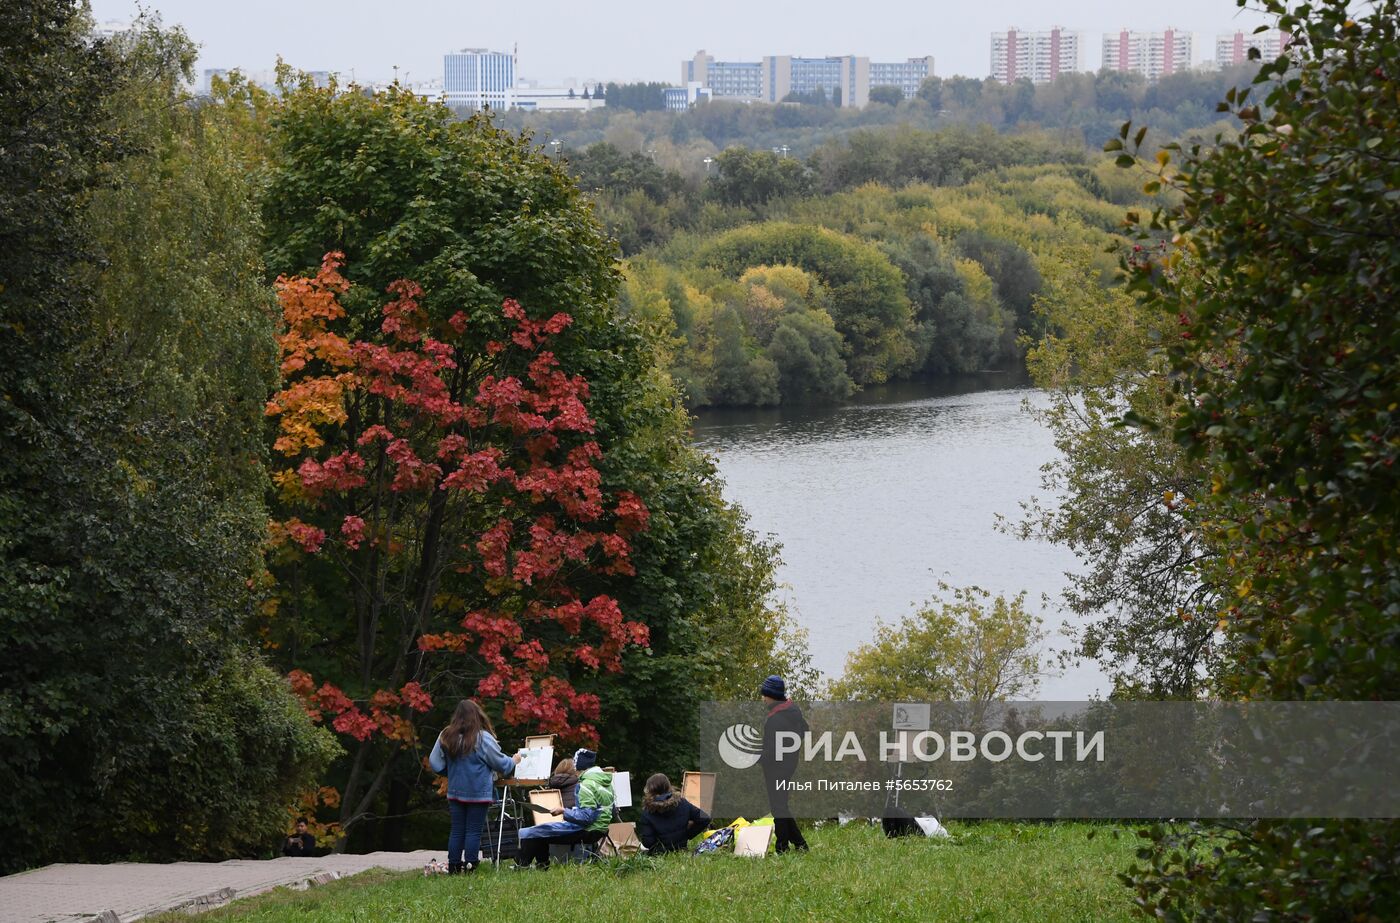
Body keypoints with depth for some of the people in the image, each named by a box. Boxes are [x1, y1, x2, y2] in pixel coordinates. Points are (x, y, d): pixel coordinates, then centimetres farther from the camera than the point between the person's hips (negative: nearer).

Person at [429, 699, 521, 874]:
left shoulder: (446, 737, -2)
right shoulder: (482, 738, -13)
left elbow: (435, 763, 2)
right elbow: (500, 763, -5)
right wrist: (514, 761, 16)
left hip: (455, 792, 4)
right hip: (478, 793, -4)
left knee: (457, 830, 9)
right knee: (474, 831, 0)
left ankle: (453, 867, 7)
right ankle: (469, 868, -2)